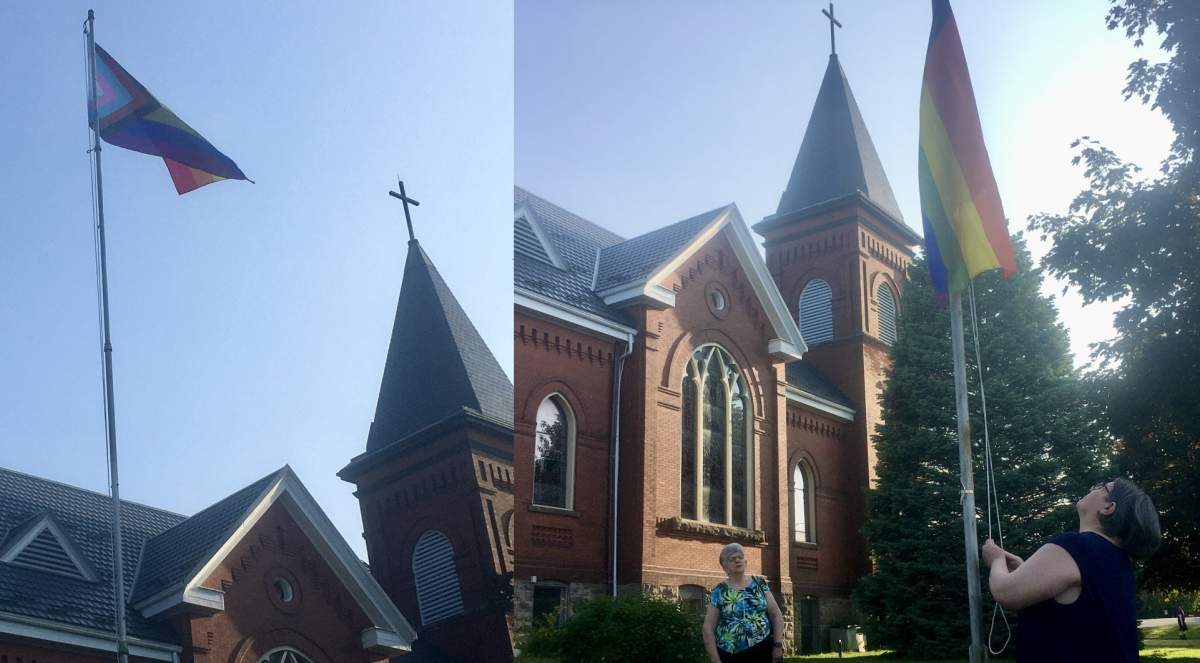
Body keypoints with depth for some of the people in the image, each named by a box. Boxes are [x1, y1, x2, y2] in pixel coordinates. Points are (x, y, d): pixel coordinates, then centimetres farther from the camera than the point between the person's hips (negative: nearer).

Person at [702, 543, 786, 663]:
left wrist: (778, 645, -3)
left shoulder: (760, 584, 7)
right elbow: (708, 628, -2)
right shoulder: (718, 592, 0)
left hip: (762, 652, 1)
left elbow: (776, 615, 7)